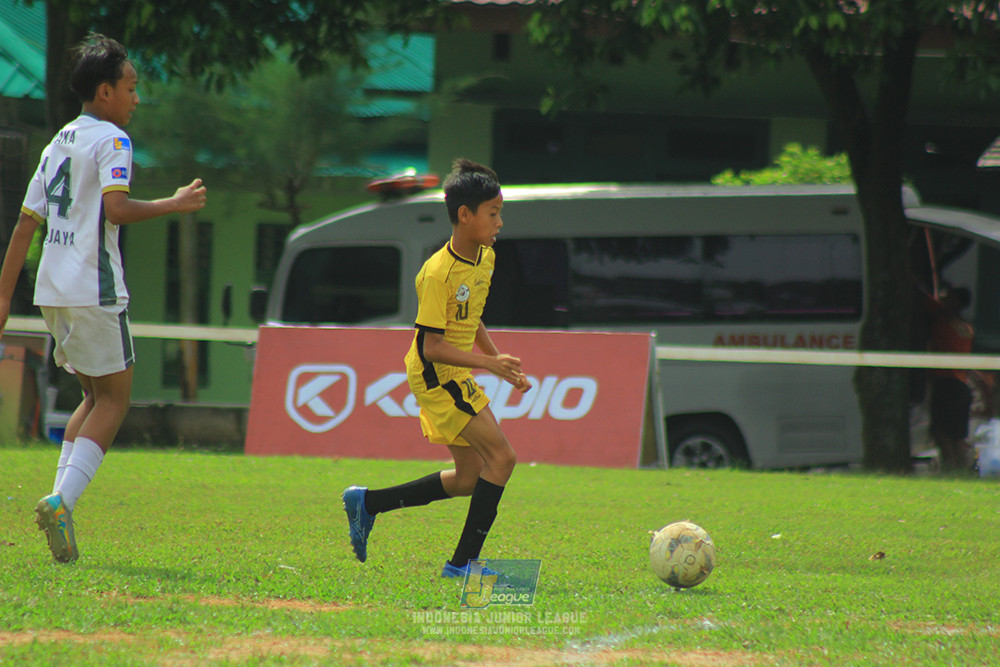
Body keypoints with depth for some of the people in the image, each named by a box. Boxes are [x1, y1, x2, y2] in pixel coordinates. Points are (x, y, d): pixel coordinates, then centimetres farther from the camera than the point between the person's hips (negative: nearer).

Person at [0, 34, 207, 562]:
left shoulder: (58, 143, 19)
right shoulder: (111, 140, -6)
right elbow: (115, 208, -20)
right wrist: (173, 205, -7)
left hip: (52, 291, 8)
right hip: (93, 290, -8)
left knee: (95, 396, 17)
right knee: (114, 399, -2)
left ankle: (61, 503, 4)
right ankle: (62, 500, -18)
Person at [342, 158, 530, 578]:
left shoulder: (485, 257, 5)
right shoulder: (438, 273, -23)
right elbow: (433, 346, -23)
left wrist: (503, 364, 18)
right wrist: (489, 363, -27)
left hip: (456, 376, 9)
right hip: (434, 374, -9)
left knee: (470, 477, 11)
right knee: (501, 456, -14)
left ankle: (368, 502, 22)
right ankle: (463, 562, -9)